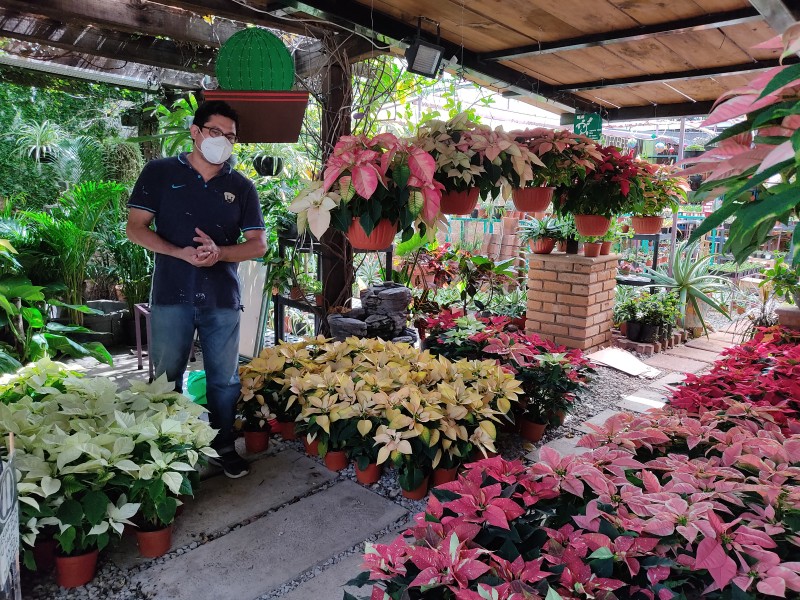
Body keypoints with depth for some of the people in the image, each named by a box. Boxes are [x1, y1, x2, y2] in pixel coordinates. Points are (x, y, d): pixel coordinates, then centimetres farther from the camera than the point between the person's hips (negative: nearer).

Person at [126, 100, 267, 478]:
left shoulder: (241, 187, 7)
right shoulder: (160, 173, 3)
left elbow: (258, 244, 3)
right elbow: (135, 228, -1)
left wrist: (220, 252, -16)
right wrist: (182, 253, -17)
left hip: (223, 298, 1)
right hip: (171, 295, -1)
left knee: (224, 379, 8)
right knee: (167, 378, 10)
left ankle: (223, 447, 25)